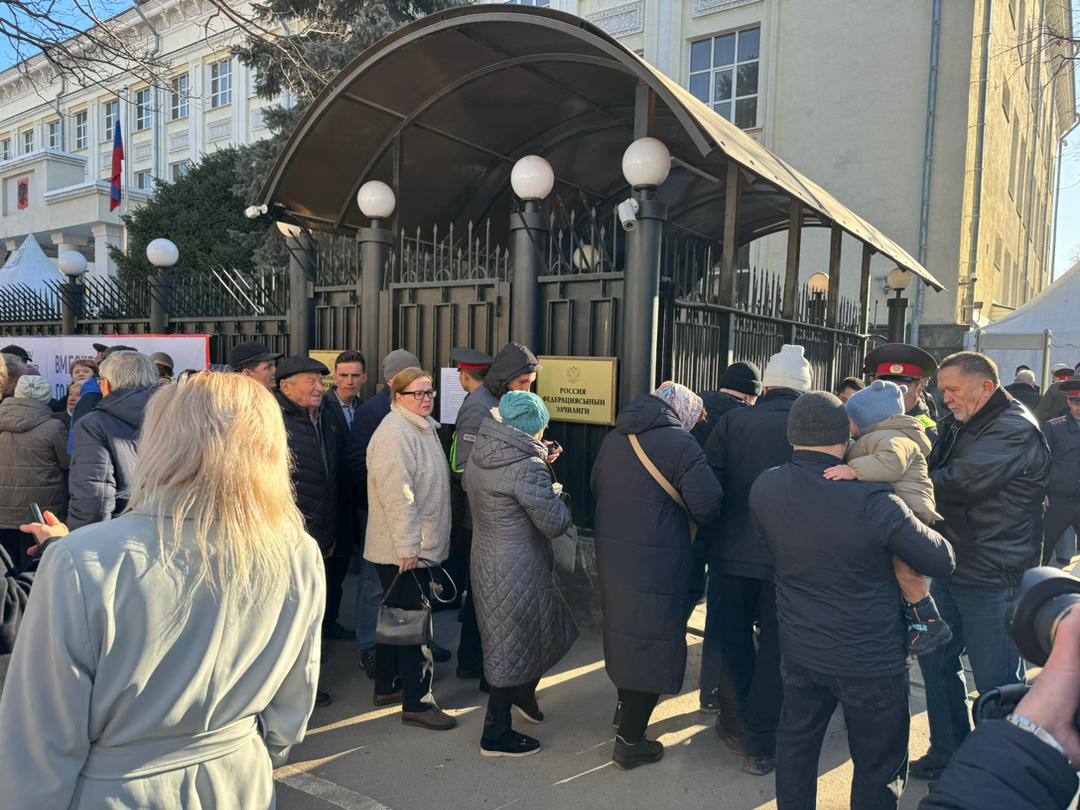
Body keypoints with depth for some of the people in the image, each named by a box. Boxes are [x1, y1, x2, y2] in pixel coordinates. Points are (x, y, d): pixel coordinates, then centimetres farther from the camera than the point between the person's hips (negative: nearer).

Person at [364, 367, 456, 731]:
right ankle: (416, 703, 6)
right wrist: (408, 548, -23)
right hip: (404, 550, -10)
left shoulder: (423, 427, 15)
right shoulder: (395, 434, -18)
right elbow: (397, 494, -23)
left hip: (417, 547, 10)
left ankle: (386, 686, 31)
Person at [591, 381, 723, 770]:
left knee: (625, 631, 25)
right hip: (657, 563, -7)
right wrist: (689, 516, 2)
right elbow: (707, 504, -19)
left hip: (612, 556, 7)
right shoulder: (678, 443, -16)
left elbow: (595, 488, 15)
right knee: (653, 643, 6)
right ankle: (630, 741, 16)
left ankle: (625, 709, 44)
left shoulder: (613, 439, 6)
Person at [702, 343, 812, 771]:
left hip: (731, 554, 1)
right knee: (775, 648, 13)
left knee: (732, 639, 18)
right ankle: (760, 744, 19)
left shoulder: (734, 420, -7)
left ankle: (735, 723, 33)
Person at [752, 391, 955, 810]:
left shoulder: (763, 488, -11)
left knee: (795, 742, 24)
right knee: (879, 767, 16)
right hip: (872, 660, -4)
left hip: (799, 651, 4)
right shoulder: (873, 500, -25)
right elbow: (942, 561, -15)